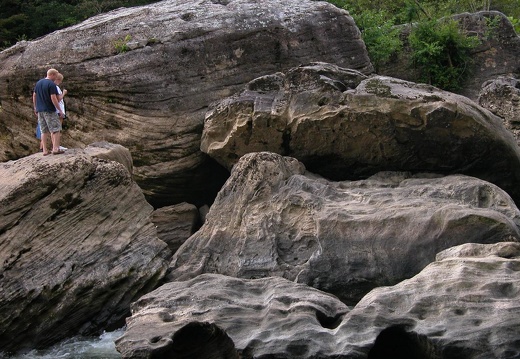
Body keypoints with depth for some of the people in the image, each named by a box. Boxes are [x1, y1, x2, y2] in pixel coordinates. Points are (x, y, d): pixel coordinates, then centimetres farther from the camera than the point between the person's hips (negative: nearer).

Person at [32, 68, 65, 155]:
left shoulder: (38, 83, 12)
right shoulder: (51, 84, -12)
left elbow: (34, 96, 17)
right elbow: (53, 98, -17)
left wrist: (35, 107, 27)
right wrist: (60, 110, -13)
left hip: (40, 110, 7)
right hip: (49, 110, -7)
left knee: (44, 131, 10)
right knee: (56, 129, -1)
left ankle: (45, 150, 10)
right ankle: (55, 148, -6)